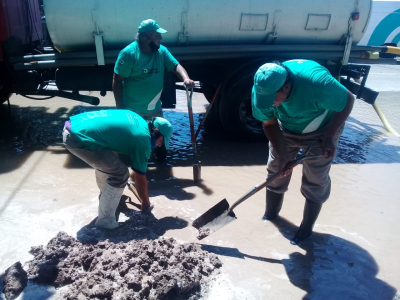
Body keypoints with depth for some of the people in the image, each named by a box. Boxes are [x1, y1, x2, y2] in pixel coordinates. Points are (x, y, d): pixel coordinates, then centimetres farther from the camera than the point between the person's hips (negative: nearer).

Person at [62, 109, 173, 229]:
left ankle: (106, 196, 46)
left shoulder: (137, 119, 18)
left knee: (104, 162, 29)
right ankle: (105, 220, 8)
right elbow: (140, 178, 3)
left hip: (74, 125, 10)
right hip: (79, 137, -10)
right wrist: (146, 203, 20)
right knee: (120, 174, -2)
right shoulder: (142, 140, -5)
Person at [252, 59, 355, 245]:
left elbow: (348, 101, -23)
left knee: (315, 182, 1)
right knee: (275, 172, 9)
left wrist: (330, 137, -24)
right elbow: (270, 124, -12)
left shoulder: (316, 82, -41)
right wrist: (282, 155, -19)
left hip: (320, 132, -3)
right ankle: (270, 215, 32)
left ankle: (307, 229, 22)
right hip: (285, 129, 4)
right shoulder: (261, 90, -27)